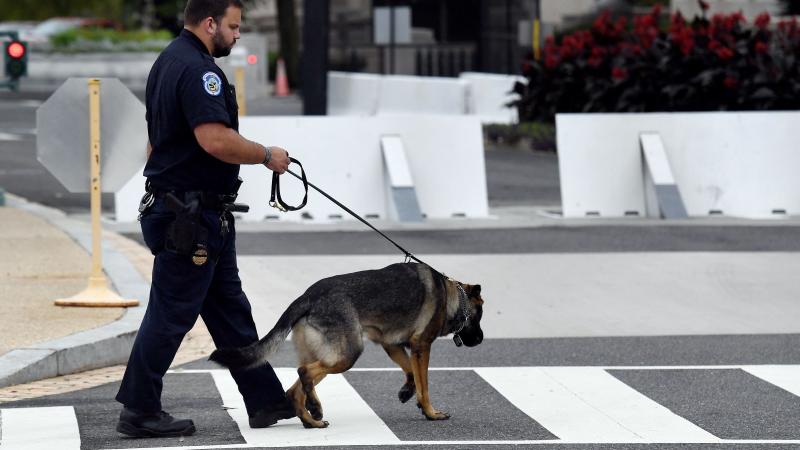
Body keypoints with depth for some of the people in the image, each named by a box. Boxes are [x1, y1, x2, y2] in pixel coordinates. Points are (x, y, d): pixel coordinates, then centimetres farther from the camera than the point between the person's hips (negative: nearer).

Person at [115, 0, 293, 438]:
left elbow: (157, 138, 23)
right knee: (172, 313, -3)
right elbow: (216, 139, -29)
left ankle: (266, 400, 19)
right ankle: (139, 411, 4)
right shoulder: (197, 69, -19)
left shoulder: (169, 61, 15)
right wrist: (267, 155, -15)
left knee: (230, 308, 14)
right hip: (191, 216, -11)